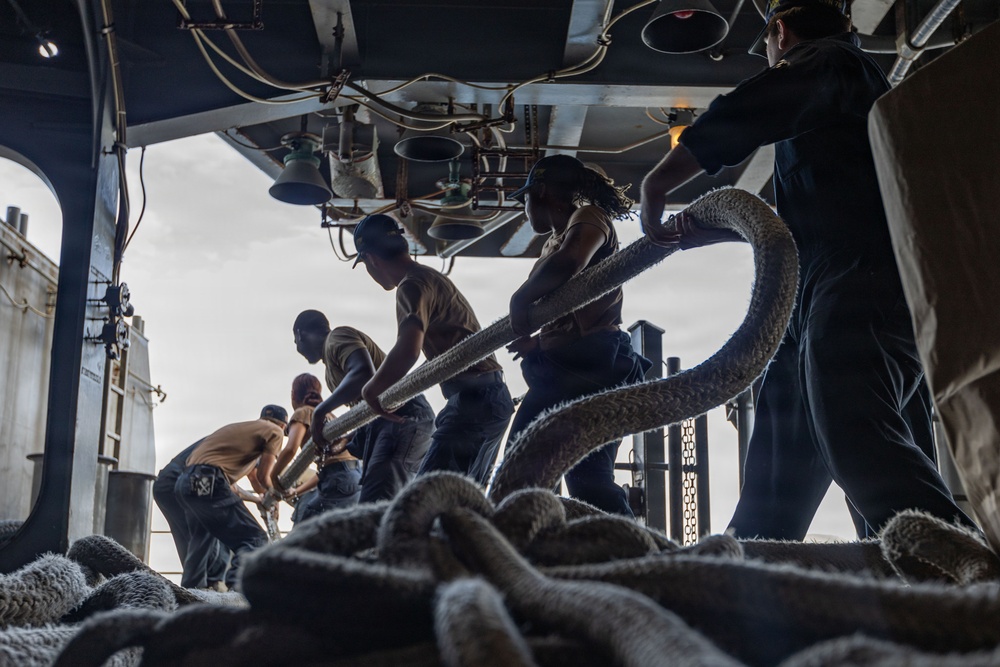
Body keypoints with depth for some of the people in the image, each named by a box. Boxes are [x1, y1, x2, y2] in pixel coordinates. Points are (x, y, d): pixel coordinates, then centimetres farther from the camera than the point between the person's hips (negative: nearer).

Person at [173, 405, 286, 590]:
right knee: (255, 539, -6)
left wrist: (258, 500, 42)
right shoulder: (274, 431, 9)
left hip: (185, 482, 9)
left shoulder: (240, 428, 31)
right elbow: (263, 478, 5)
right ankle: (237, 587, -26)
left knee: (202, 538, 30)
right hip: (207, 483, -9)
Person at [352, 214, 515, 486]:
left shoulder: (413, 285, -12)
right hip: (490, 397, 10)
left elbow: (408, 350, -29)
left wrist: (371, 391, -14)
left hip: (474, 399, -10)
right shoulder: (431, 278, 19)